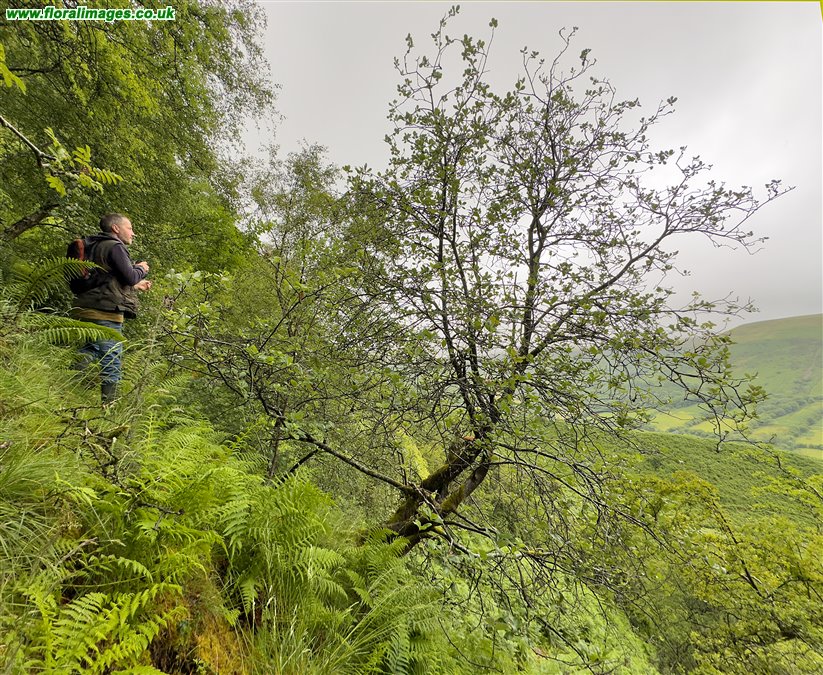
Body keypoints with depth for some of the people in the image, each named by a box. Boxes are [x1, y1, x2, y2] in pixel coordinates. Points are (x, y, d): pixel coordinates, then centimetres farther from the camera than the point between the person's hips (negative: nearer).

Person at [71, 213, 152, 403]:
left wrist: (135, 286, 28)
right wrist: (141, 269, 5)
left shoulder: (95, 247, 23)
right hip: (105, 312, -9)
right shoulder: (114, 246, -6)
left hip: (85, 309, 9)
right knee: (112, 361, -4)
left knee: (88, 353, 15)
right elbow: (129, 277, -16)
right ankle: (108, 405, -2)